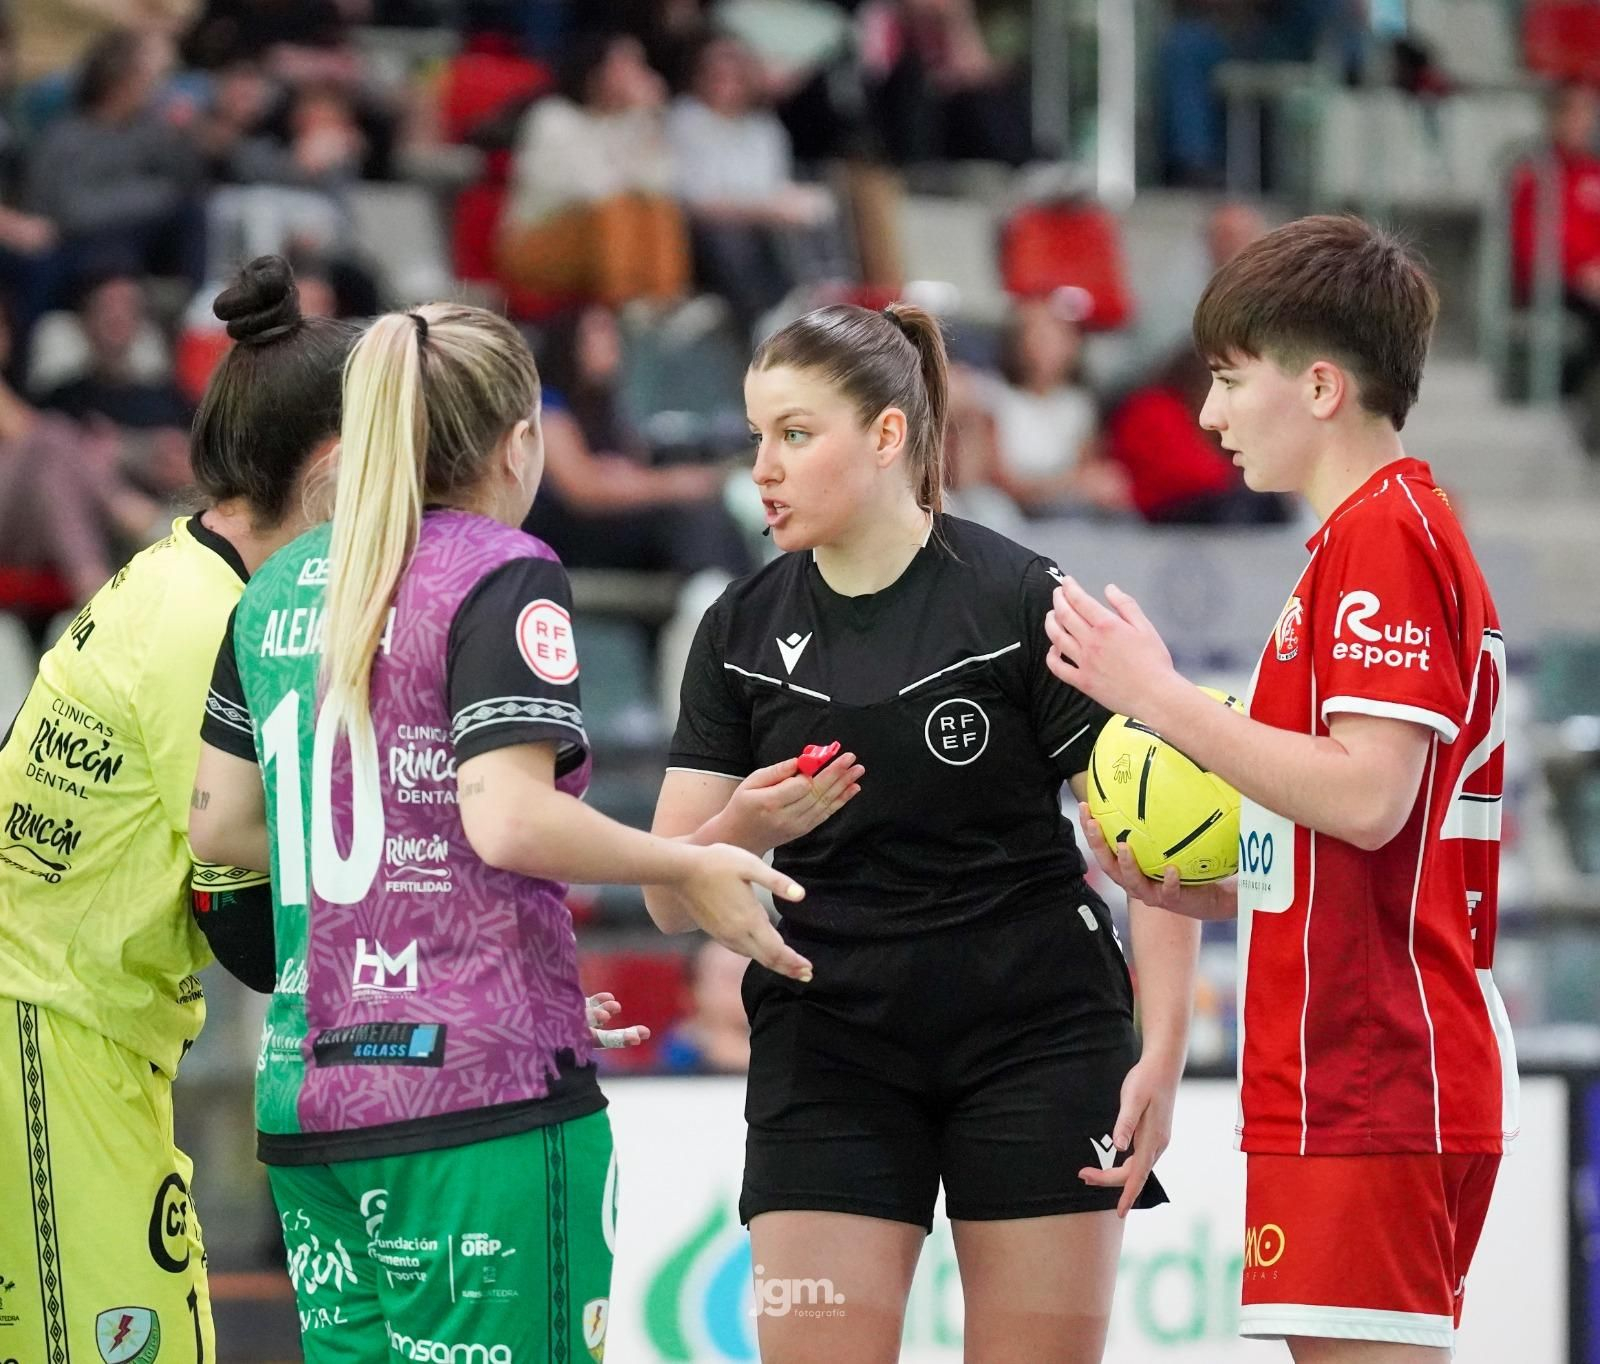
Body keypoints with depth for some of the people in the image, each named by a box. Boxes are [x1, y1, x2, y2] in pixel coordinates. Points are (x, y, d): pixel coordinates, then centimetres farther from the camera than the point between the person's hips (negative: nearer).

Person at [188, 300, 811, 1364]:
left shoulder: (280, 588, 14)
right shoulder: (504, 576, -7)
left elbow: (220, 822, 19)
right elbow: (509, 819, -18)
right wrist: (692, 867, -7)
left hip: (306, 1094, 7)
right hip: (482, 1088, -7)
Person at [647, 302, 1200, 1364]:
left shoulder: (1020, 600, -9)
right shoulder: (742, 631, 3)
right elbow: (670, 898, 1)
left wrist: (1163, 1053, -16)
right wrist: (743, 829, -20)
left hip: (1037, 1036, -3)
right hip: (829, 1040, 3)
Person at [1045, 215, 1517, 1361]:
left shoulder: (1383, 532, -11)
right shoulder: (1398, 529, 22)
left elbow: (1367, 796, -20)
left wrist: (1161, 697, -13)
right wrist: (1195, 891, 13)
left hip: (1372, 1074, -11)